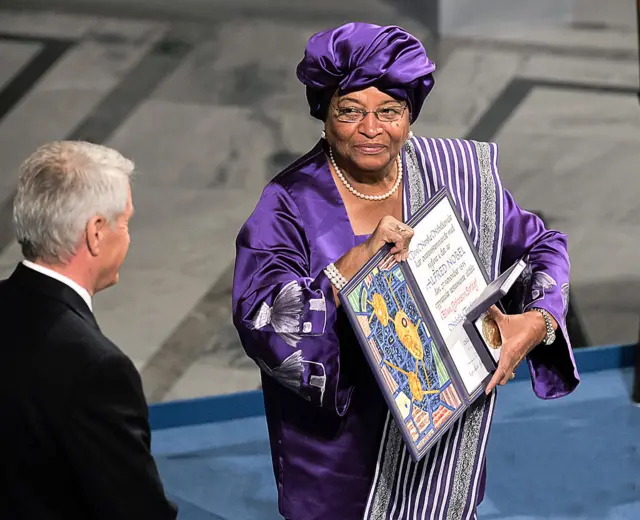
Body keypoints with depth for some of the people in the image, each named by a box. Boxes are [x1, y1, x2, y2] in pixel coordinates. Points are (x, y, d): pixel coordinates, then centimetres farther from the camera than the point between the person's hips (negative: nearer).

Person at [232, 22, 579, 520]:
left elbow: (542, 246, 6)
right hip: (337, 444, -2)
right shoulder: (290, 206, -14)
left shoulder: (460, 177, -5)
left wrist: (538, 322, -14)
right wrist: (358, 258, -35)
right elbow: (260, 327, -26)